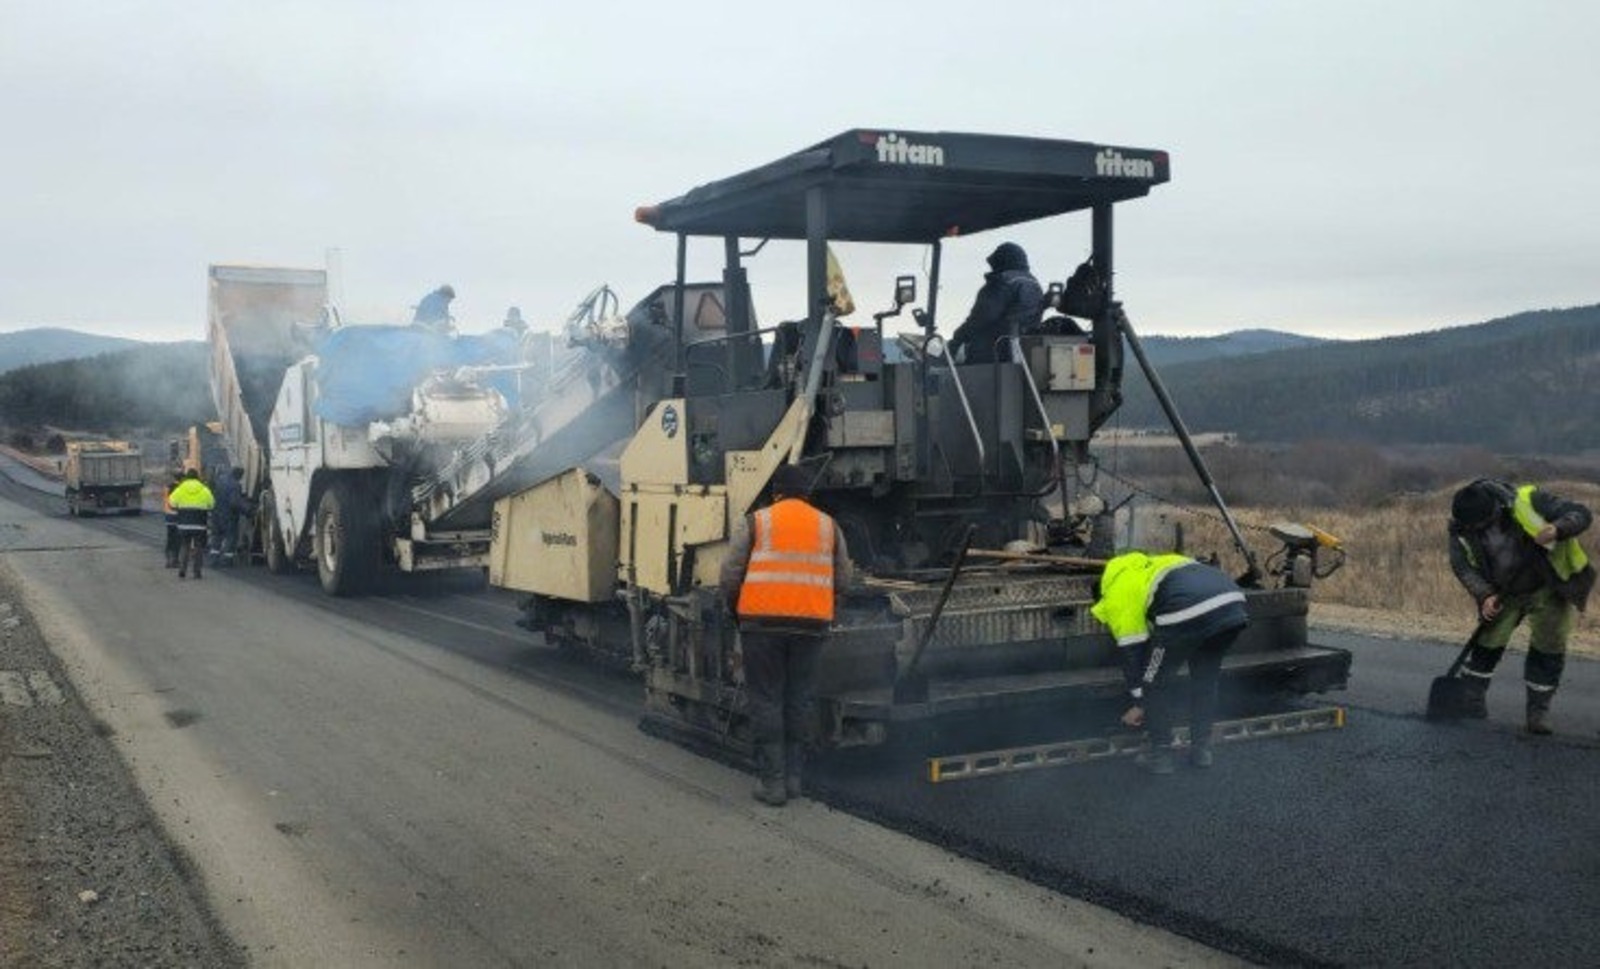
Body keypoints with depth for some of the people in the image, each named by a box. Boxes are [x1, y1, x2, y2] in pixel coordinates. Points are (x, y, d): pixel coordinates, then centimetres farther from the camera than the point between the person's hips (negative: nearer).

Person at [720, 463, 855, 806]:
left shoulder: (754, 522, 3)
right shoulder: (828, 525, 12)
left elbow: (731, 575, 0)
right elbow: (843, 579, 13)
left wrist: (736, 609, 16)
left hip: (762, 621, -2)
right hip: (811, 624, 3)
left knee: (766, 700, 3)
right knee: (799, 700, 12)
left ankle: (772, 781, 3)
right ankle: (793, 777, 17)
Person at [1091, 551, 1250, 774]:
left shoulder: (1116, 598, 19)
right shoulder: (1147, 566, 40)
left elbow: (1132, 653, 19)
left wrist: (1138, 704, 29)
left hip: (1188, 613, -7)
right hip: (1233, 603, 7)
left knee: (1156, 681, 16)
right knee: (1206, 678, 27)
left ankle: (1161, 754, 21)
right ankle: (1201, 749, 32)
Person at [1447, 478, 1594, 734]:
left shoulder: (1529, 501, -29)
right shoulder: (1462, 528, -18)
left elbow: (1580, 514, -25)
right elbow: (1462, 566, -13)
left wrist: (1558, 529, -45)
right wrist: (1484, 595, -27)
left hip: (1549, 590, -2)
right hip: (1505, 593, 2)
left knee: (1548, 647, -1)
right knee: (1488, 641, 1)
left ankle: (1539, 710, 12)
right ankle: (1472, 696, 22)